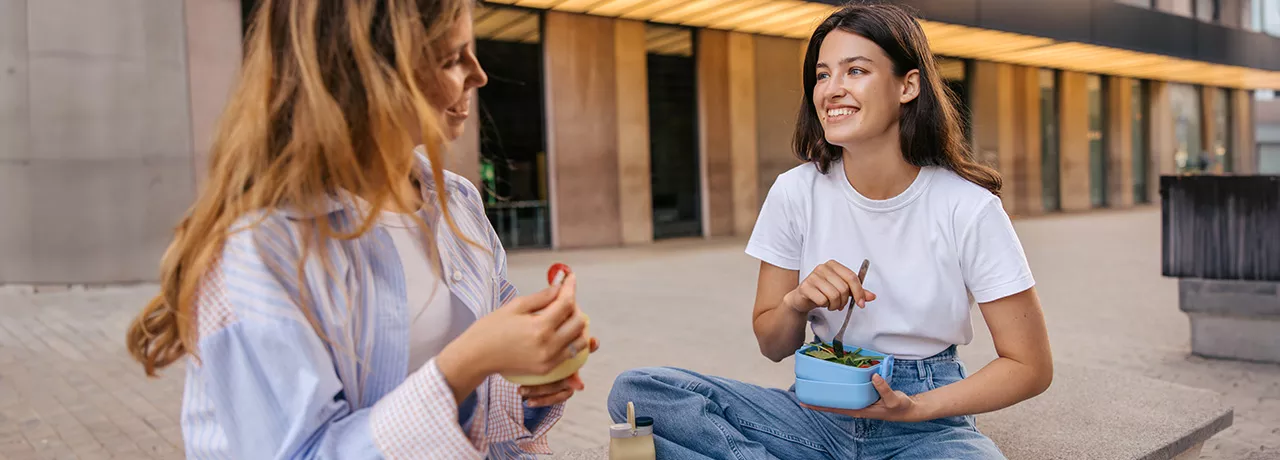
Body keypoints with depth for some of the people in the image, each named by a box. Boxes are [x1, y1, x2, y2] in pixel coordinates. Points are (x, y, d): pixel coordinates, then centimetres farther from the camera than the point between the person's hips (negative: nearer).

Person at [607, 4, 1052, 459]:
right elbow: (772, 346, 5)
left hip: (926, 423, -2)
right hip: (820, 413, 3)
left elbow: (1030, 366, -6)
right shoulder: (796, 193, -4)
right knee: (634, 391, -17)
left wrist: (911, 408, -18)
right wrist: (797, 303, -18)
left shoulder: (968, 208, -11)